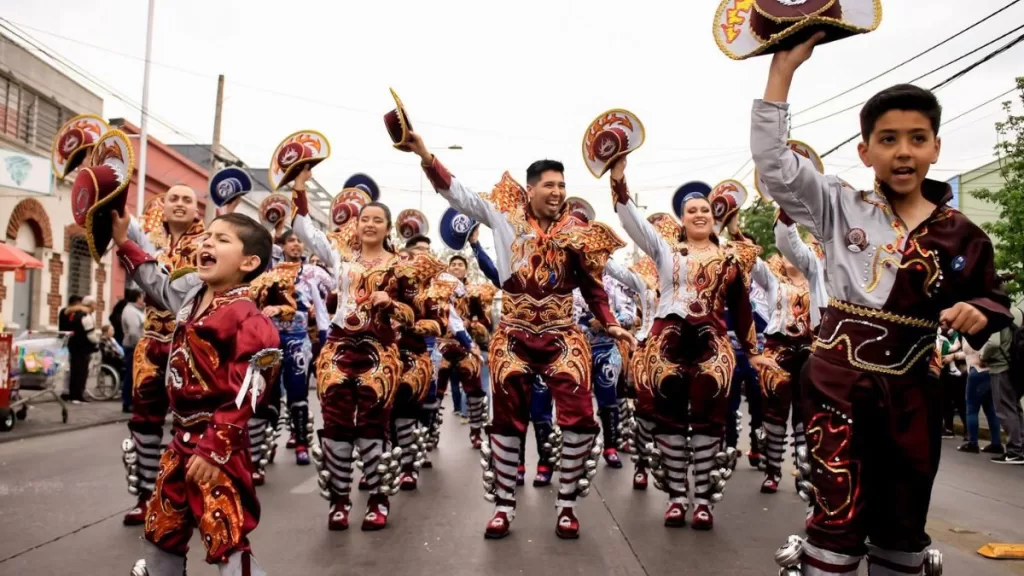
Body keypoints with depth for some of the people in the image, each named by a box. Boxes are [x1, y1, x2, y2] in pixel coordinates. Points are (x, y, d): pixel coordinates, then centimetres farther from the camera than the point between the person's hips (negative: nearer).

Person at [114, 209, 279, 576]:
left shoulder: (246, 318, -20)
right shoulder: (192, 291, 7)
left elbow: (243, 397, -22)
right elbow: (158, 285, 32)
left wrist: (214, 450, -22)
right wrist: (123, 243, 29)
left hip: (218, 443, -9)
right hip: (183, 436, 9)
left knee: (226, 537, -8)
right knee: (162, 525, 25)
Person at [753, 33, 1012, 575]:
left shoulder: (960, 234, 4)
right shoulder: (840, 207, -2)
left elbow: (992, 300, 15)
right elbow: (772, 160, -11)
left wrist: (976, 314, -10)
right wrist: (783, 70, -13)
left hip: (911, 390, 3)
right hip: (838, 380, -3)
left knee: (903, 523, 17)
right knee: (839, 516, 1)